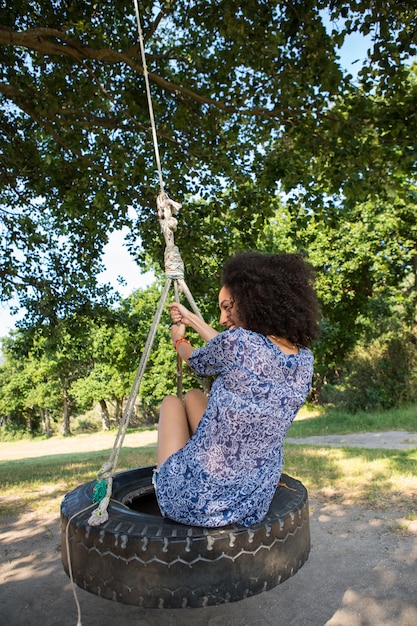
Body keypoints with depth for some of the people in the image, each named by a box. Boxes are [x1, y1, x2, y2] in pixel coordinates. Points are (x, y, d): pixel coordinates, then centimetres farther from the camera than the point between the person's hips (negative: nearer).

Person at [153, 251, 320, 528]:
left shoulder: (237, 340, -24)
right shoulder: (305, 360, -4)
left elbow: (198, 363, 0)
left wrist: (179, 339, 23)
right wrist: (194, 320, 24)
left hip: (195, 500, -6)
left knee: (172, 402, 22)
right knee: (194, 396, 25)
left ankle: (163, 480, 37)